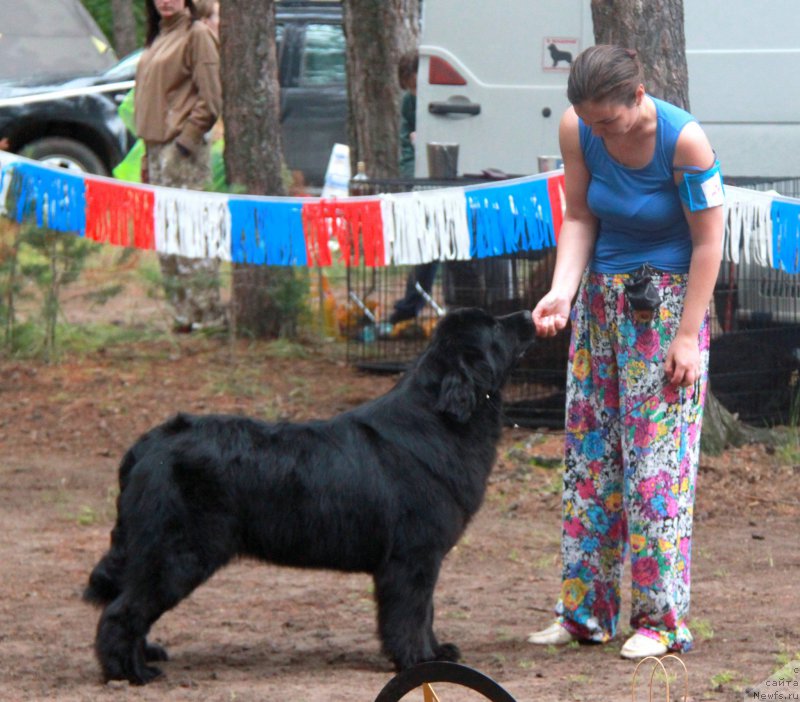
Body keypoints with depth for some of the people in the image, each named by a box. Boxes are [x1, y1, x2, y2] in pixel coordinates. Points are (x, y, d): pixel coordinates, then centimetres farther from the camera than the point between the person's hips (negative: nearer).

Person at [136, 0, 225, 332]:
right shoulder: (158, 37, 18)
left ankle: (206, 313, -8)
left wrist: (186, 139, -16)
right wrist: (148, 154, 17)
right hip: (157, 146, 9)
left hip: (183, 149, -9)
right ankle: (182, 311, 15)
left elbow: (210, 99, -12)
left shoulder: (197, 34, -7)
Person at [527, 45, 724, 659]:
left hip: (666, 301, -5)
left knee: (658, 456, -8)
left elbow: (709, 242, -16)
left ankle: (662, 620, -3)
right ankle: (586, 611, 14)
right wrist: (562, 291, -17)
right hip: (602, 297, 6)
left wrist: (687, 336, -17)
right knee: (588, 451, 7)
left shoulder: (684, 140, -22)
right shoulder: (577, 130, -9)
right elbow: (580, 218, -1)